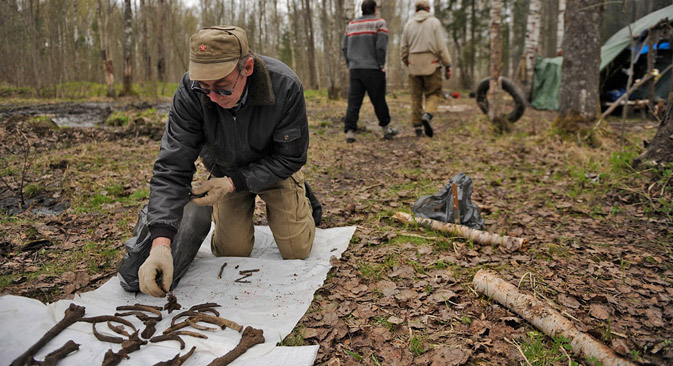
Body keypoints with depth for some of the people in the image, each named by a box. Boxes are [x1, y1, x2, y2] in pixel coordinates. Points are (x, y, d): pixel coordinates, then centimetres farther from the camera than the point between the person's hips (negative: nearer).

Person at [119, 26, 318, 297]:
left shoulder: (285, 86, -35)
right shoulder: (190, 92, -31)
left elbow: (290, 157, -22)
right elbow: (172, 168, -33)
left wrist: (234, 182, -30)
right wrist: (161, 243, -45)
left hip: (273, 167, -1)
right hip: (226, 170, 1)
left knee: (296, 251, -1)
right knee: (232, 251, -1)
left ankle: (301, 196, 30)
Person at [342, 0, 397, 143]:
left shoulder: (351, 25, 14)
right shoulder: (379, 22, -1)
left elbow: (345, 47, 10)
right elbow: (381, 46, -11)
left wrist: (350, 65, 14)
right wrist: (381, 65, -3)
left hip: (354, 69, 4)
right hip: (373, 68, -4)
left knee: (353, 101, 1)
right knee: (379, 100, 6)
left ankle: (349, 131, -7)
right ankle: (386, 129, 17)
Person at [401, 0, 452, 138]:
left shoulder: (409, 24, 9)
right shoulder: (434, 22, 1)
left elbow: (404, 48, 9)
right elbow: (441, 46, -6)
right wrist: (448, 65, -2)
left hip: (414, 65, 3)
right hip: (431, 64, -3)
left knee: (416, 96, 8)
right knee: (433, 94, 4)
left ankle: (417, 126, 6)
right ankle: (428, 115, -22)